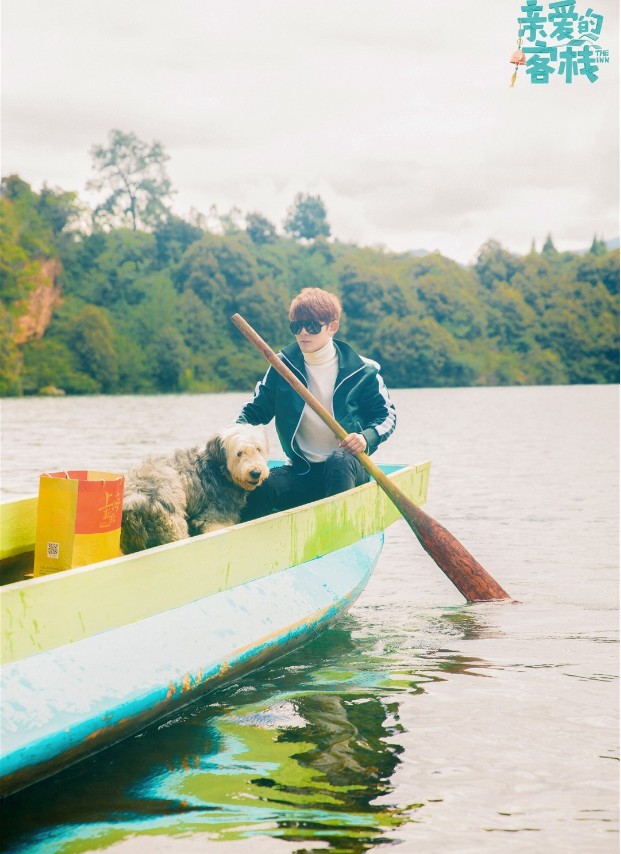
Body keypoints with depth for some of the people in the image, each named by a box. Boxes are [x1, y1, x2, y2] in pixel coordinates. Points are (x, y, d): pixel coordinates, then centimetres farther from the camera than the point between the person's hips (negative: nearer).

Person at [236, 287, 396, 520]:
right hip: (301, 472, 2)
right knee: (258, 486, -29)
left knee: (338, 462, -39)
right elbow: (257, 408, 9)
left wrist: (366, 438, -17)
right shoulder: (283, 366, 5)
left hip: (347, 469, -2)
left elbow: (386, 414, 5)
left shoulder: (361, 371, -2)